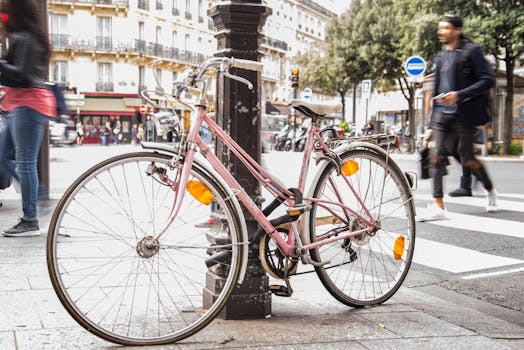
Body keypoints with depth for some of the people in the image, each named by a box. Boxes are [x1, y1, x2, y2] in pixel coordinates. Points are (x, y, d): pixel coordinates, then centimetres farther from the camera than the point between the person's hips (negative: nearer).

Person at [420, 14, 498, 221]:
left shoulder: (471, 51, -5)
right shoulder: (441, 57, 15)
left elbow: (488, 80, -11)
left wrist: (459, 95, -20)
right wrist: (432, 120, 18)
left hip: (464, 114, -5)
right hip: (442, 114, 6)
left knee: (467, 159, 3)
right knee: (437, 157, -7)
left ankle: (491, 191, 30)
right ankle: (438, 206, -7)